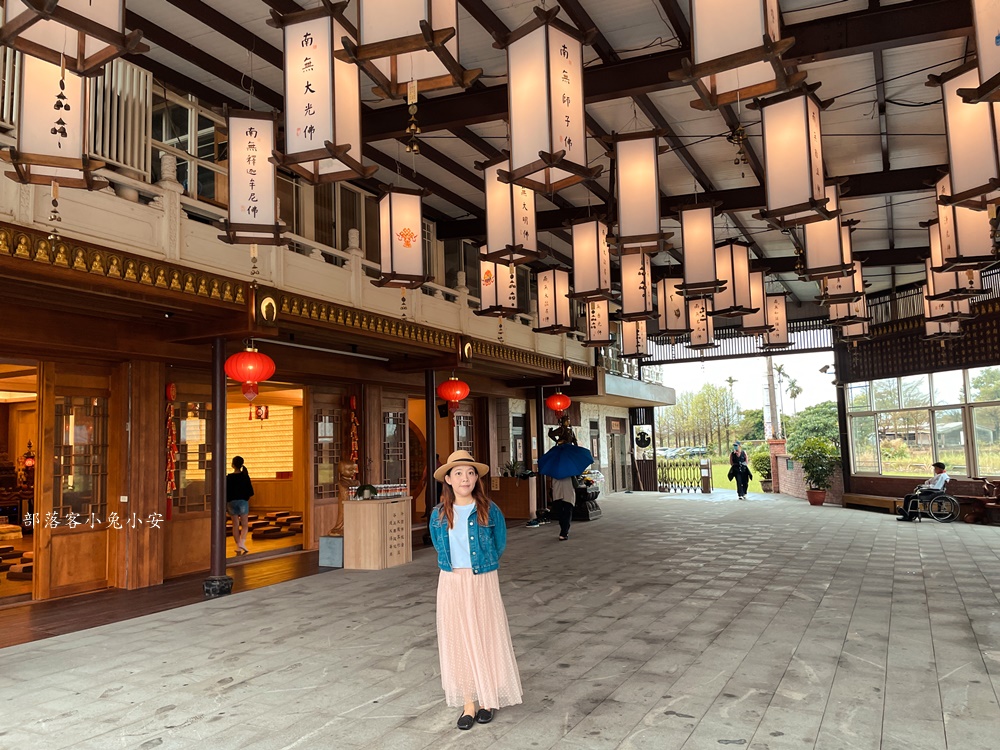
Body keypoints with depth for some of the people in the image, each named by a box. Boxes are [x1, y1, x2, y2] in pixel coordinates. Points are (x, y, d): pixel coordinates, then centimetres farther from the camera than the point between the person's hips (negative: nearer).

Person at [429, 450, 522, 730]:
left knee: (486, 637, 5)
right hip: (451, 583, 2)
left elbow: (499, 544, 6)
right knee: (458, 640, 6)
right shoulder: (439, 514, -1)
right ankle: (468, 702, 17)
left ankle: (490, 699, 21)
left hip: (483, 581, -2)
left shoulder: (489, 510, -8)